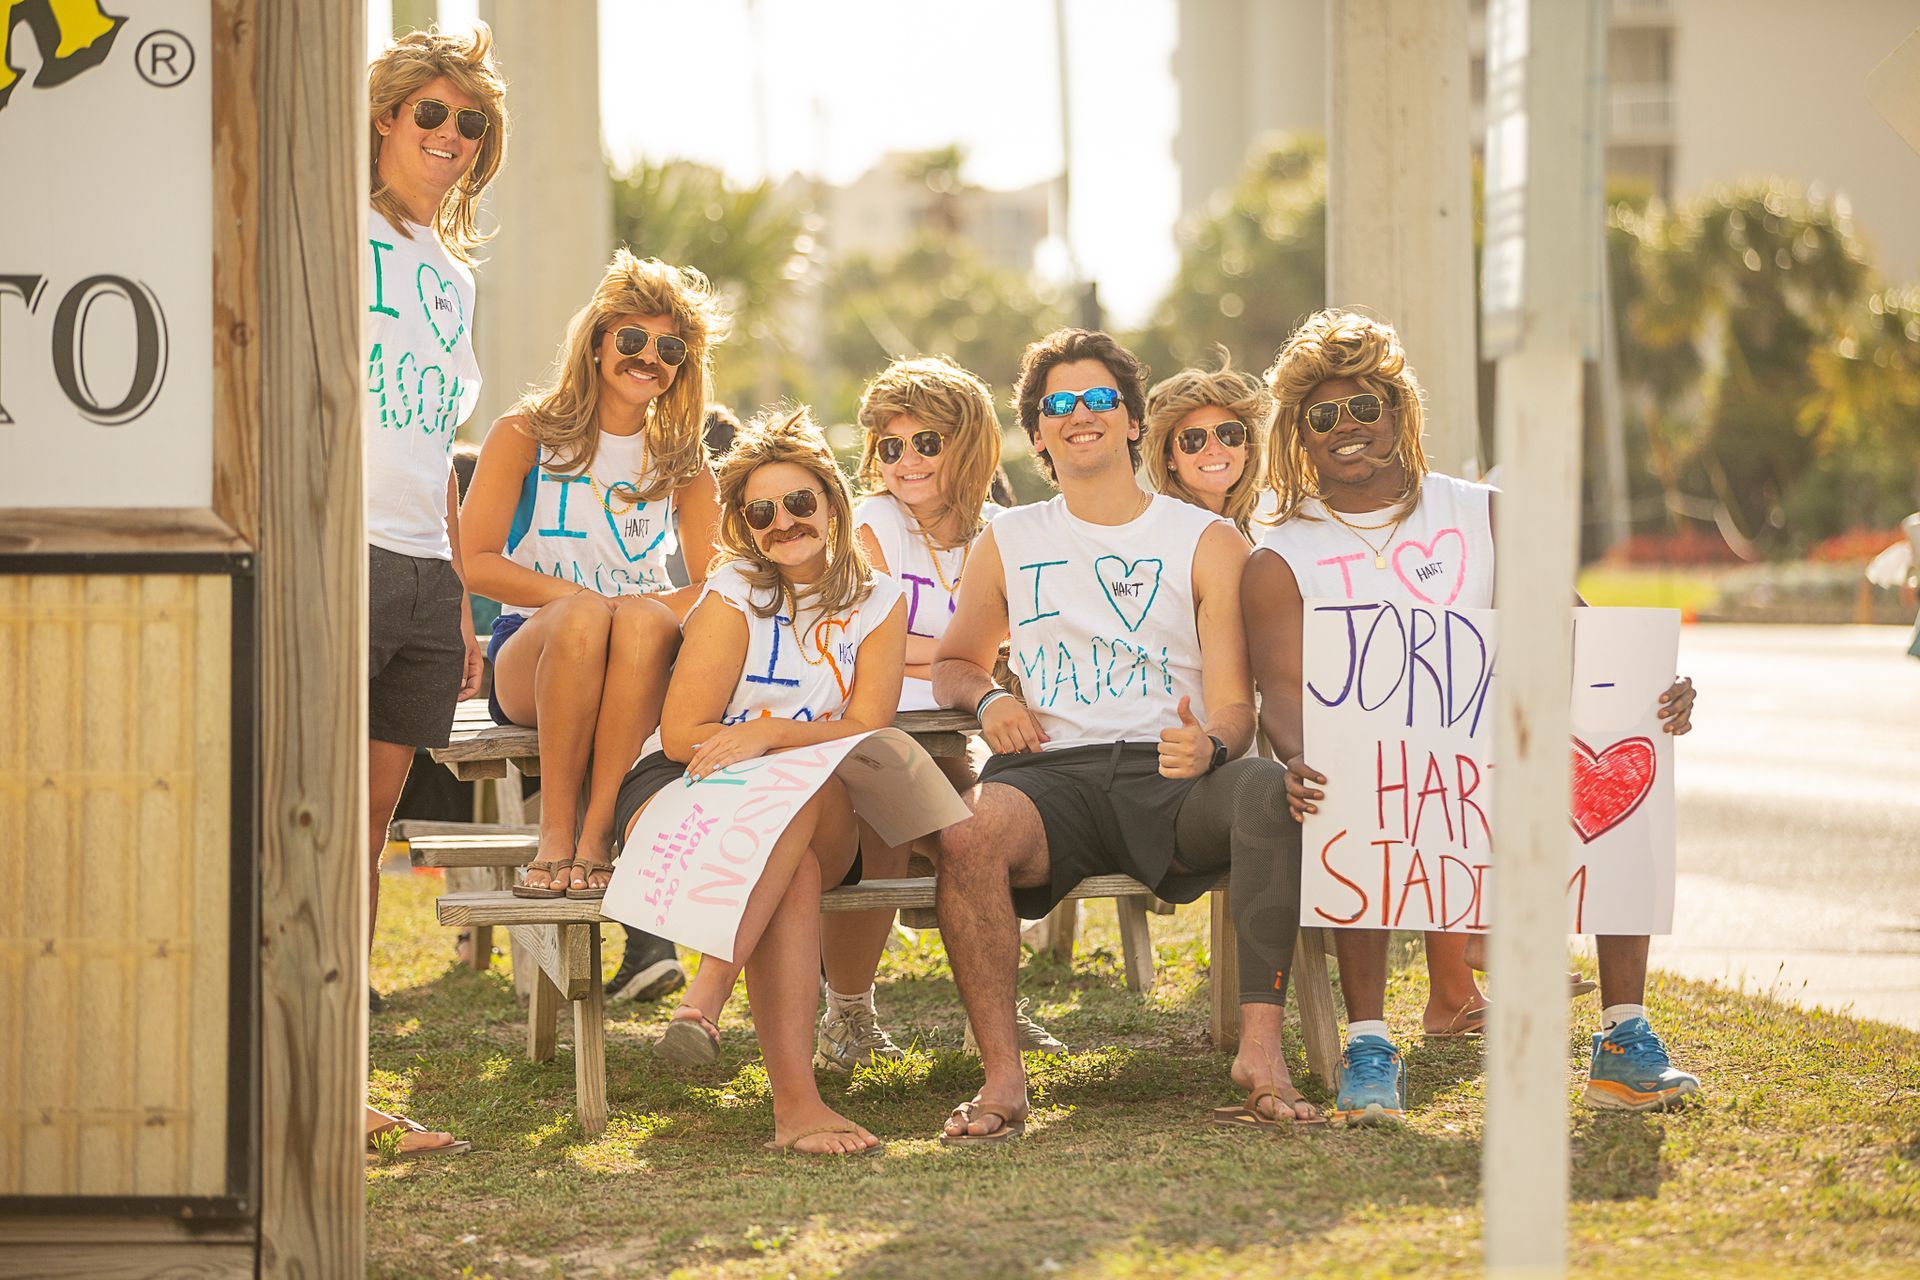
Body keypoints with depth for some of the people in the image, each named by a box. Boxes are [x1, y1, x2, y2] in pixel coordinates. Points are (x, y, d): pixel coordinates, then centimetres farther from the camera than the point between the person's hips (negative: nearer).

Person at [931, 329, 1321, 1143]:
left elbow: (1234, 705, 7)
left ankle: (1261, 1049, -36)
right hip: (1054, 777, 1)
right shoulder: (1007, 545, 22)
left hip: (1170, 779, -1)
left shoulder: (1207, 543, 14)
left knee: (1272, 790, -37)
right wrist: (987, 698, 8)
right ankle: (1002, 1078, -31)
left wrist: (1210, 746, -19)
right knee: (966, 831, -36)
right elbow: (952, 663, 34)